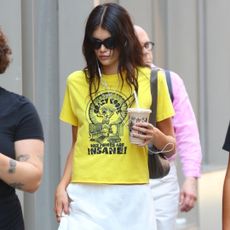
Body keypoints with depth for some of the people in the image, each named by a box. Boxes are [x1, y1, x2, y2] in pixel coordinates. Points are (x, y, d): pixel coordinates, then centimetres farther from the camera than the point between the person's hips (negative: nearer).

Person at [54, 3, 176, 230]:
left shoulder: (151, 79, 1)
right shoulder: (77, 82, 7)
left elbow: (171, 146, 8)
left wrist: (156, 137, -13)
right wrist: (62, 186, 1)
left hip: (132, 196, -1)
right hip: (85, 196, 1)